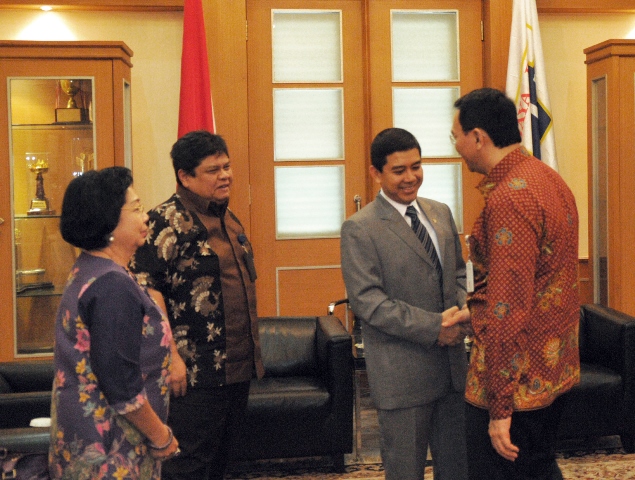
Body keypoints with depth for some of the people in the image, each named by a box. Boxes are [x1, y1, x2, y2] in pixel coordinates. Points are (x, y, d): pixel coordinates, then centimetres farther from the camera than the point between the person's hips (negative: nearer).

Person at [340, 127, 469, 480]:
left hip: (452, 365, 6)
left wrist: (462, 311, -5)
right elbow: (366, 301, -17)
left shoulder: (441, 213, 10)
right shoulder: (359, 229, -11)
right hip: (402, 373, -6)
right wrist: (432, 327, -20)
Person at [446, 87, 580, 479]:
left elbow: (508, 310, -25)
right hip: (556, 371, 10)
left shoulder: (508, 198, -22)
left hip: (515, 378, -10)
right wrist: (474, 308, 21)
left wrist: (500, 407, -22)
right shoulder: (550, 179, 8)